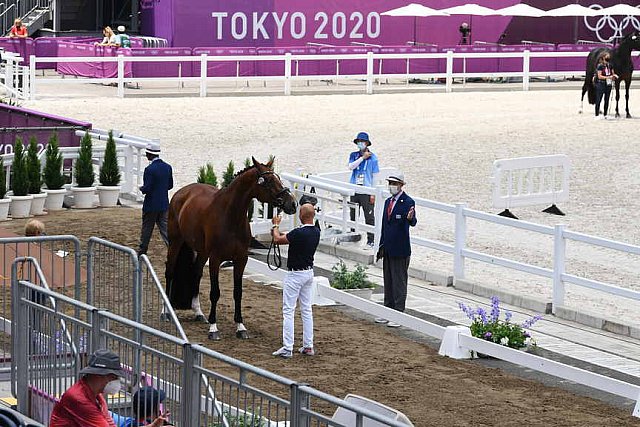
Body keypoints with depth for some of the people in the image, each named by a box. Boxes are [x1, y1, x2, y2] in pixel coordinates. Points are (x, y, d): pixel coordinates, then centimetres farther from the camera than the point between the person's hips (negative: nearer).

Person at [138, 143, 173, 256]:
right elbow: (170, 185, 10)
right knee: (165, 228, 6)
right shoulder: (167, 167, 2)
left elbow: (146, 189, -19)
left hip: (151, 205, -6)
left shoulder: (150, 169, -19)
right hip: (164, 204, 6)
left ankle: (142, 251, 22)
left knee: (146, 229, 9)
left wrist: (141, 188, 1)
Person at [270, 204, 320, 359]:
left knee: (288, 311, -4)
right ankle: (308, 346, 14)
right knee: (307, 310, 13)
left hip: (295, 274, -8)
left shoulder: (299, 233, -24)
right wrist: (278, 230, 21)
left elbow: (277, 239, -10)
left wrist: (276, 225, 8)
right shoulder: (316, 232, 2)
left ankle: (287, 348, -7)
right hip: (309, 272, 8)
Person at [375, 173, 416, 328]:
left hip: (400, 249, -8)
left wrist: (410, 218, -48)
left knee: (399, 283, -3)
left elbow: (413, 222, -25)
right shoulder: (388, 202, 14)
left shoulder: (408, 202, -11)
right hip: (388, 249, 8)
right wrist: (382, 246, 16)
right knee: (388, 282, 14)